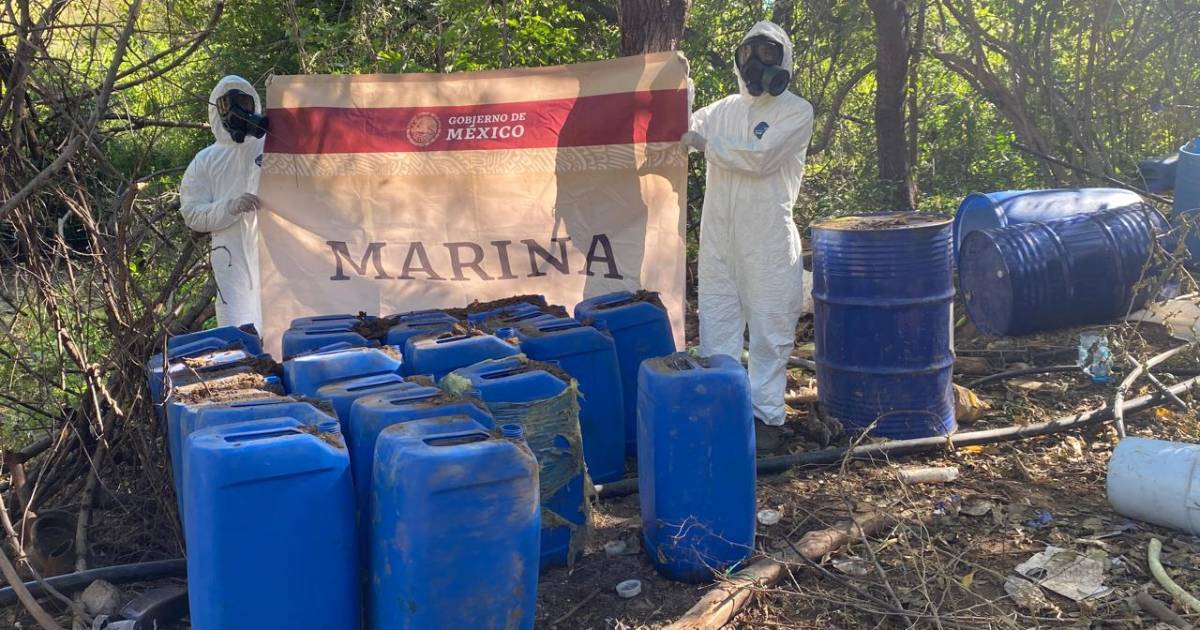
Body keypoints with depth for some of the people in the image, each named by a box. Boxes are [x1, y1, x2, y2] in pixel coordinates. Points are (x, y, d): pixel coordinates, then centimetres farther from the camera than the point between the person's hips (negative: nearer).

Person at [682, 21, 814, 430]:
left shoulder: (797, 111, -1)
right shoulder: (723, 110, 15)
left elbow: (759, 157, -15)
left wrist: (707, 143, -9)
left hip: (767, 239, -5)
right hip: (718, 236, 5)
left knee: (770, 328, 1)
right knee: (716, 324, 9)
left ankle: (765, 412, 9)